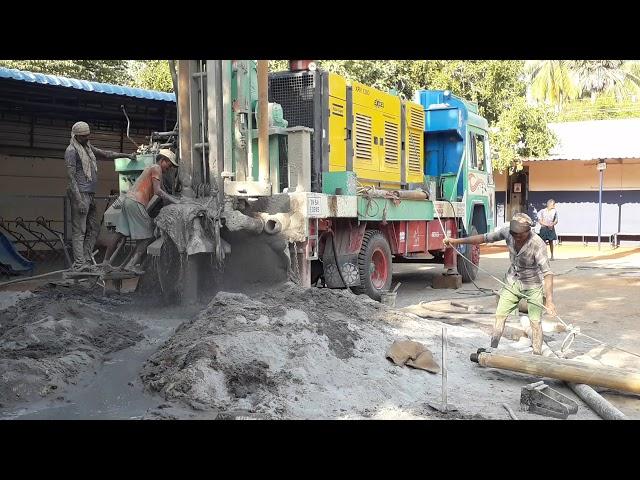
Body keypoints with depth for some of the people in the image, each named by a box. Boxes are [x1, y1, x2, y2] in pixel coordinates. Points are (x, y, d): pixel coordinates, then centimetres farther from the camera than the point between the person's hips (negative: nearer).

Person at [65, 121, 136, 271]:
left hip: (90, 195, 9)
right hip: (80, 194, -9)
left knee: (94, 229, 9)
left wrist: (127, 155, 18)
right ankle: (79, 264, -7)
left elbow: (106, 154, 27)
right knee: (79, 231, -8)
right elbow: (71, 176, -14)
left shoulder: (88, 147, 18)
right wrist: (79, 200, -20)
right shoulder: (72, 150, -8)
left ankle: (86, 261, 12)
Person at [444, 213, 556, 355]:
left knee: (535, 321, -8)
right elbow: (485, 238, -6)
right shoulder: (508, 232, -18)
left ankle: (537, 356, 3)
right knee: (500, 315, 4)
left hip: (533, 285, -5)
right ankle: (492, 349, 13)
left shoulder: (537, 244, -31)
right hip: (513, 281, 5)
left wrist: (549, 300, -46)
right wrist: (457, 241, -8)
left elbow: (547, 273, -37)